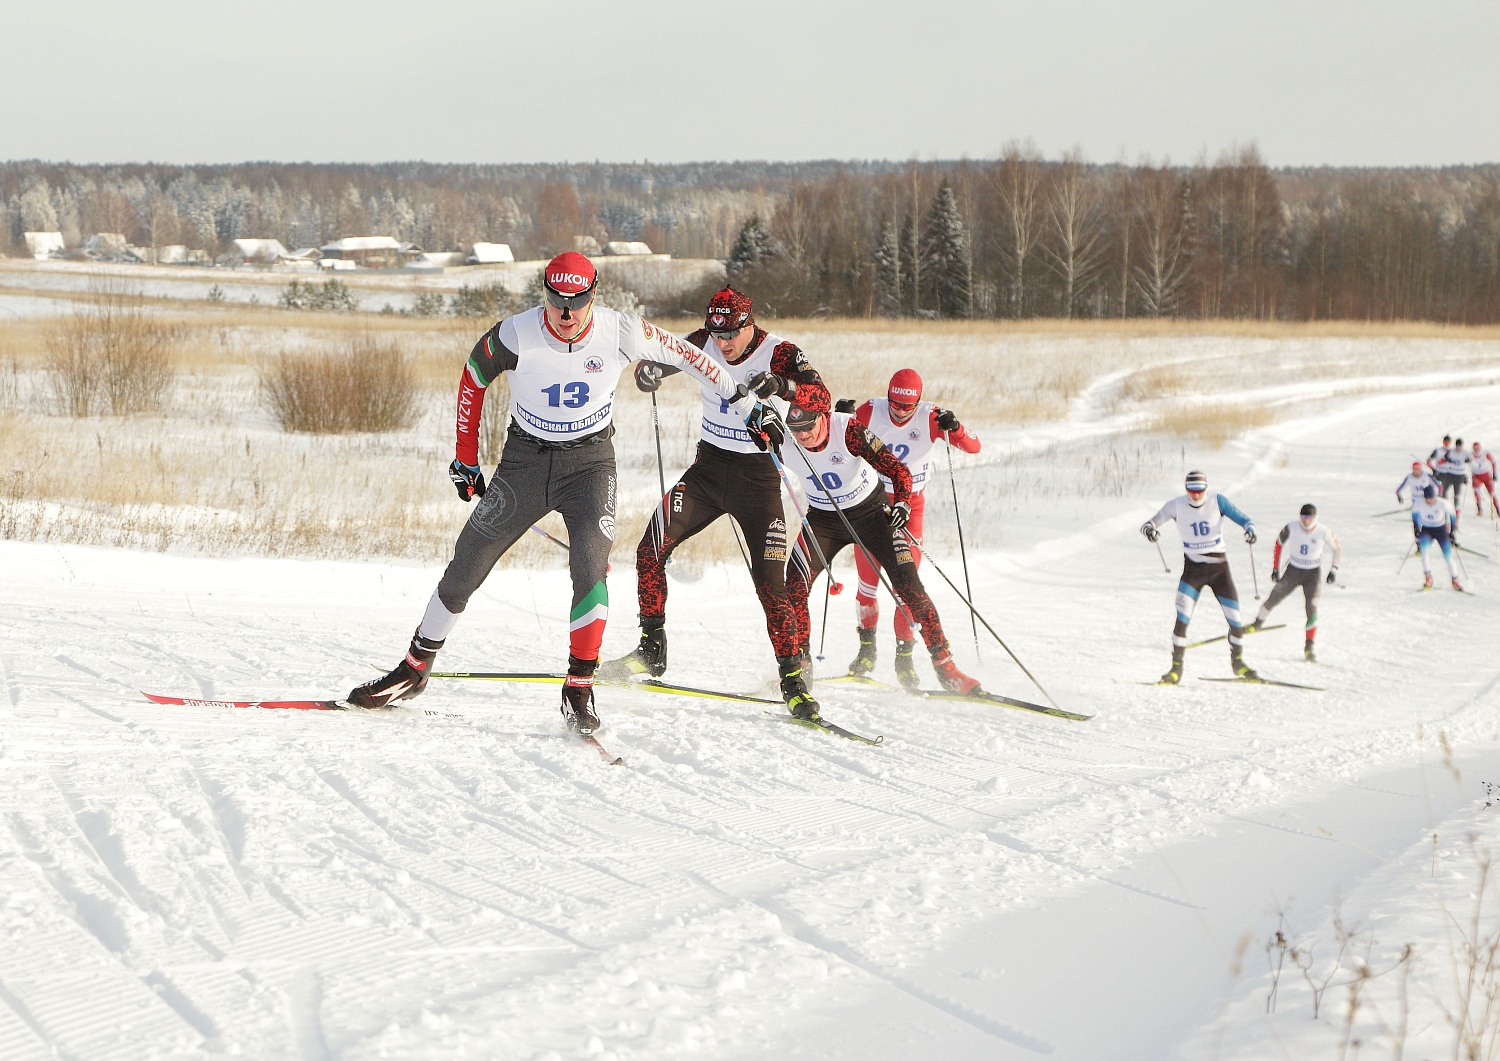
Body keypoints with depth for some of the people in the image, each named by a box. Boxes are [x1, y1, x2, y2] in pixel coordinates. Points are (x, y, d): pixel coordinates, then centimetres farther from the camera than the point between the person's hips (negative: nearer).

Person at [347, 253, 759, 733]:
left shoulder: (619, 332, -18)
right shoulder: (515, 335, -19)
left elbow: (680, 351, -1)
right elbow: (473, 378, 0)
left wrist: (739, 397, 8)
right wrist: (466, 457, 4)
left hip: (590, 460, -1)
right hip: (525, 458, 1)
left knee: (590, 568, -22)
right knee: (465, 567, 1)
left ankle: (578, 692, -12)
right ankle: (415, 669, 18)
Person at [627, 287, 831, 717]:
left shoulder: (779, 352, -15)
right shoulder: (703, 344, -3)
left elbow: (821, 396, -28)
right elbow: (651, 366, 4)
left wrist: (782, 385, -49)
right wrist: (649, 371, -22)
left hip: (758, 476, -4)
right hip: (708, 465, 4)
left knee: (770, 582, -11)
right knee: (651, 549, -11)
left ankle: (792, 676, -2)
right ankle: (652, 650, 2)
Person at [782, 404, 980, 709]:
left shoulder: (848, 429, -28)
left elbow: (898, 471, -25)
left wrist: (902, 504, -42)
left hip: (870, 511, -3)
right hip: (823, 519, 3)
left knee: (909, 586, -12)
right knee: (794, 588, -15)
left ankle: (945, 666, -4)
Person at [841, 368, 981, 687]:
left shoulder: (929, 417, -16)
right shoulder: (871, 411, -14)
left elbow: (973, 446, -21)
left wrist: (953, 428, -41)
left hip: (910, 504, -1)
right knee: (867, 579, -1)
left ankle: (904, 655, 3)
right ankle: (867, 648, 16)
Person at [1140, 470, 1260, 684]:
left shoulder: (1217, 501, -8)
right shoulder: (1176, 506, -8)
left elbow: (1240, 517, -12)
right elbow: (1152, 522, -6)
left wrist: (1249, 528, -34)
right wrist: (1148, 529, -31)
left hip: (1219, 567, 1)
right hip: (1193, 568, -1)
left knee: (1235, 618, 3)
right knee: (1182, 618, -17)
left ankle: (1237, 661, 27)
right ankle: (1176, 668, -7)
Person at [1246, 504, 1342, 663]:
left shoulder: (1324, 532, -17)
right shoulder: (1291, 529, -14)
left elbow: (1338, 548, -1)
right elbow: (1278, 544, 4)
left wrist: (1334, 570, -9)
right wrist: (1275, 568, 5)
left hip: (1313, 574, -2)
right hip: (1293, 570, 2)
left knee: (1312, 608, -17)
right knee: (1273, 599, 4)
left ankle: (1308, 648, -12)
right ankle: (1257, 625, 33)